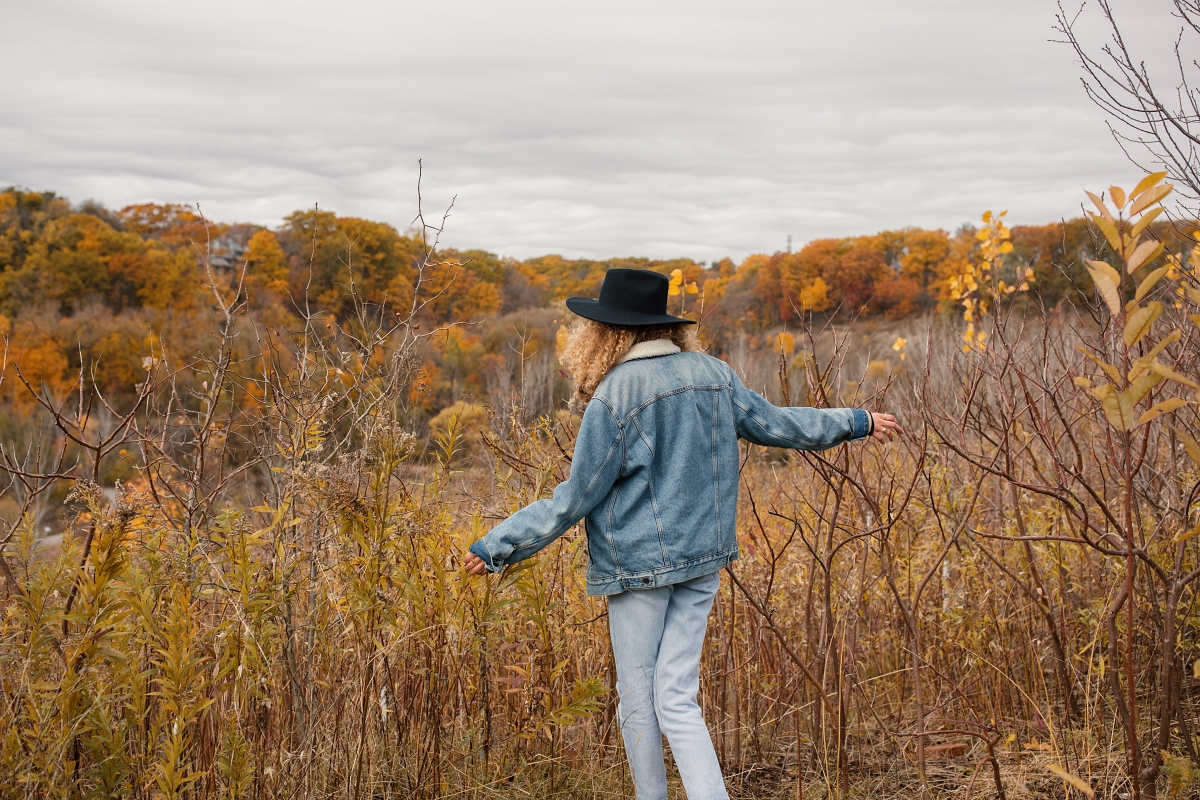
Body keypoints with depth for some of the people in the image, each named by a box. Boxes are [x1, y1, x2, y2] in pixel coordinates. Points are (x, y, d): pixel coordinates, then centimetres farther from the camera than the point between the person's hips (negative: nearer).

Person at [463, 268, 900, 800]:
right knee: (676, 700, 7)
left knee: (637, 699, 10)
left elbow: (573, 501, -11)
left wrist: (495, 548, -3)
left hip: (639, 561, -5)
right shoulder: (714, 374, 3)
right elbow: (776, 424, 16)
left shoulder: (613, 398, -13)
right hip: (703, 557, 6)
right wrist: (856, 422, 33)